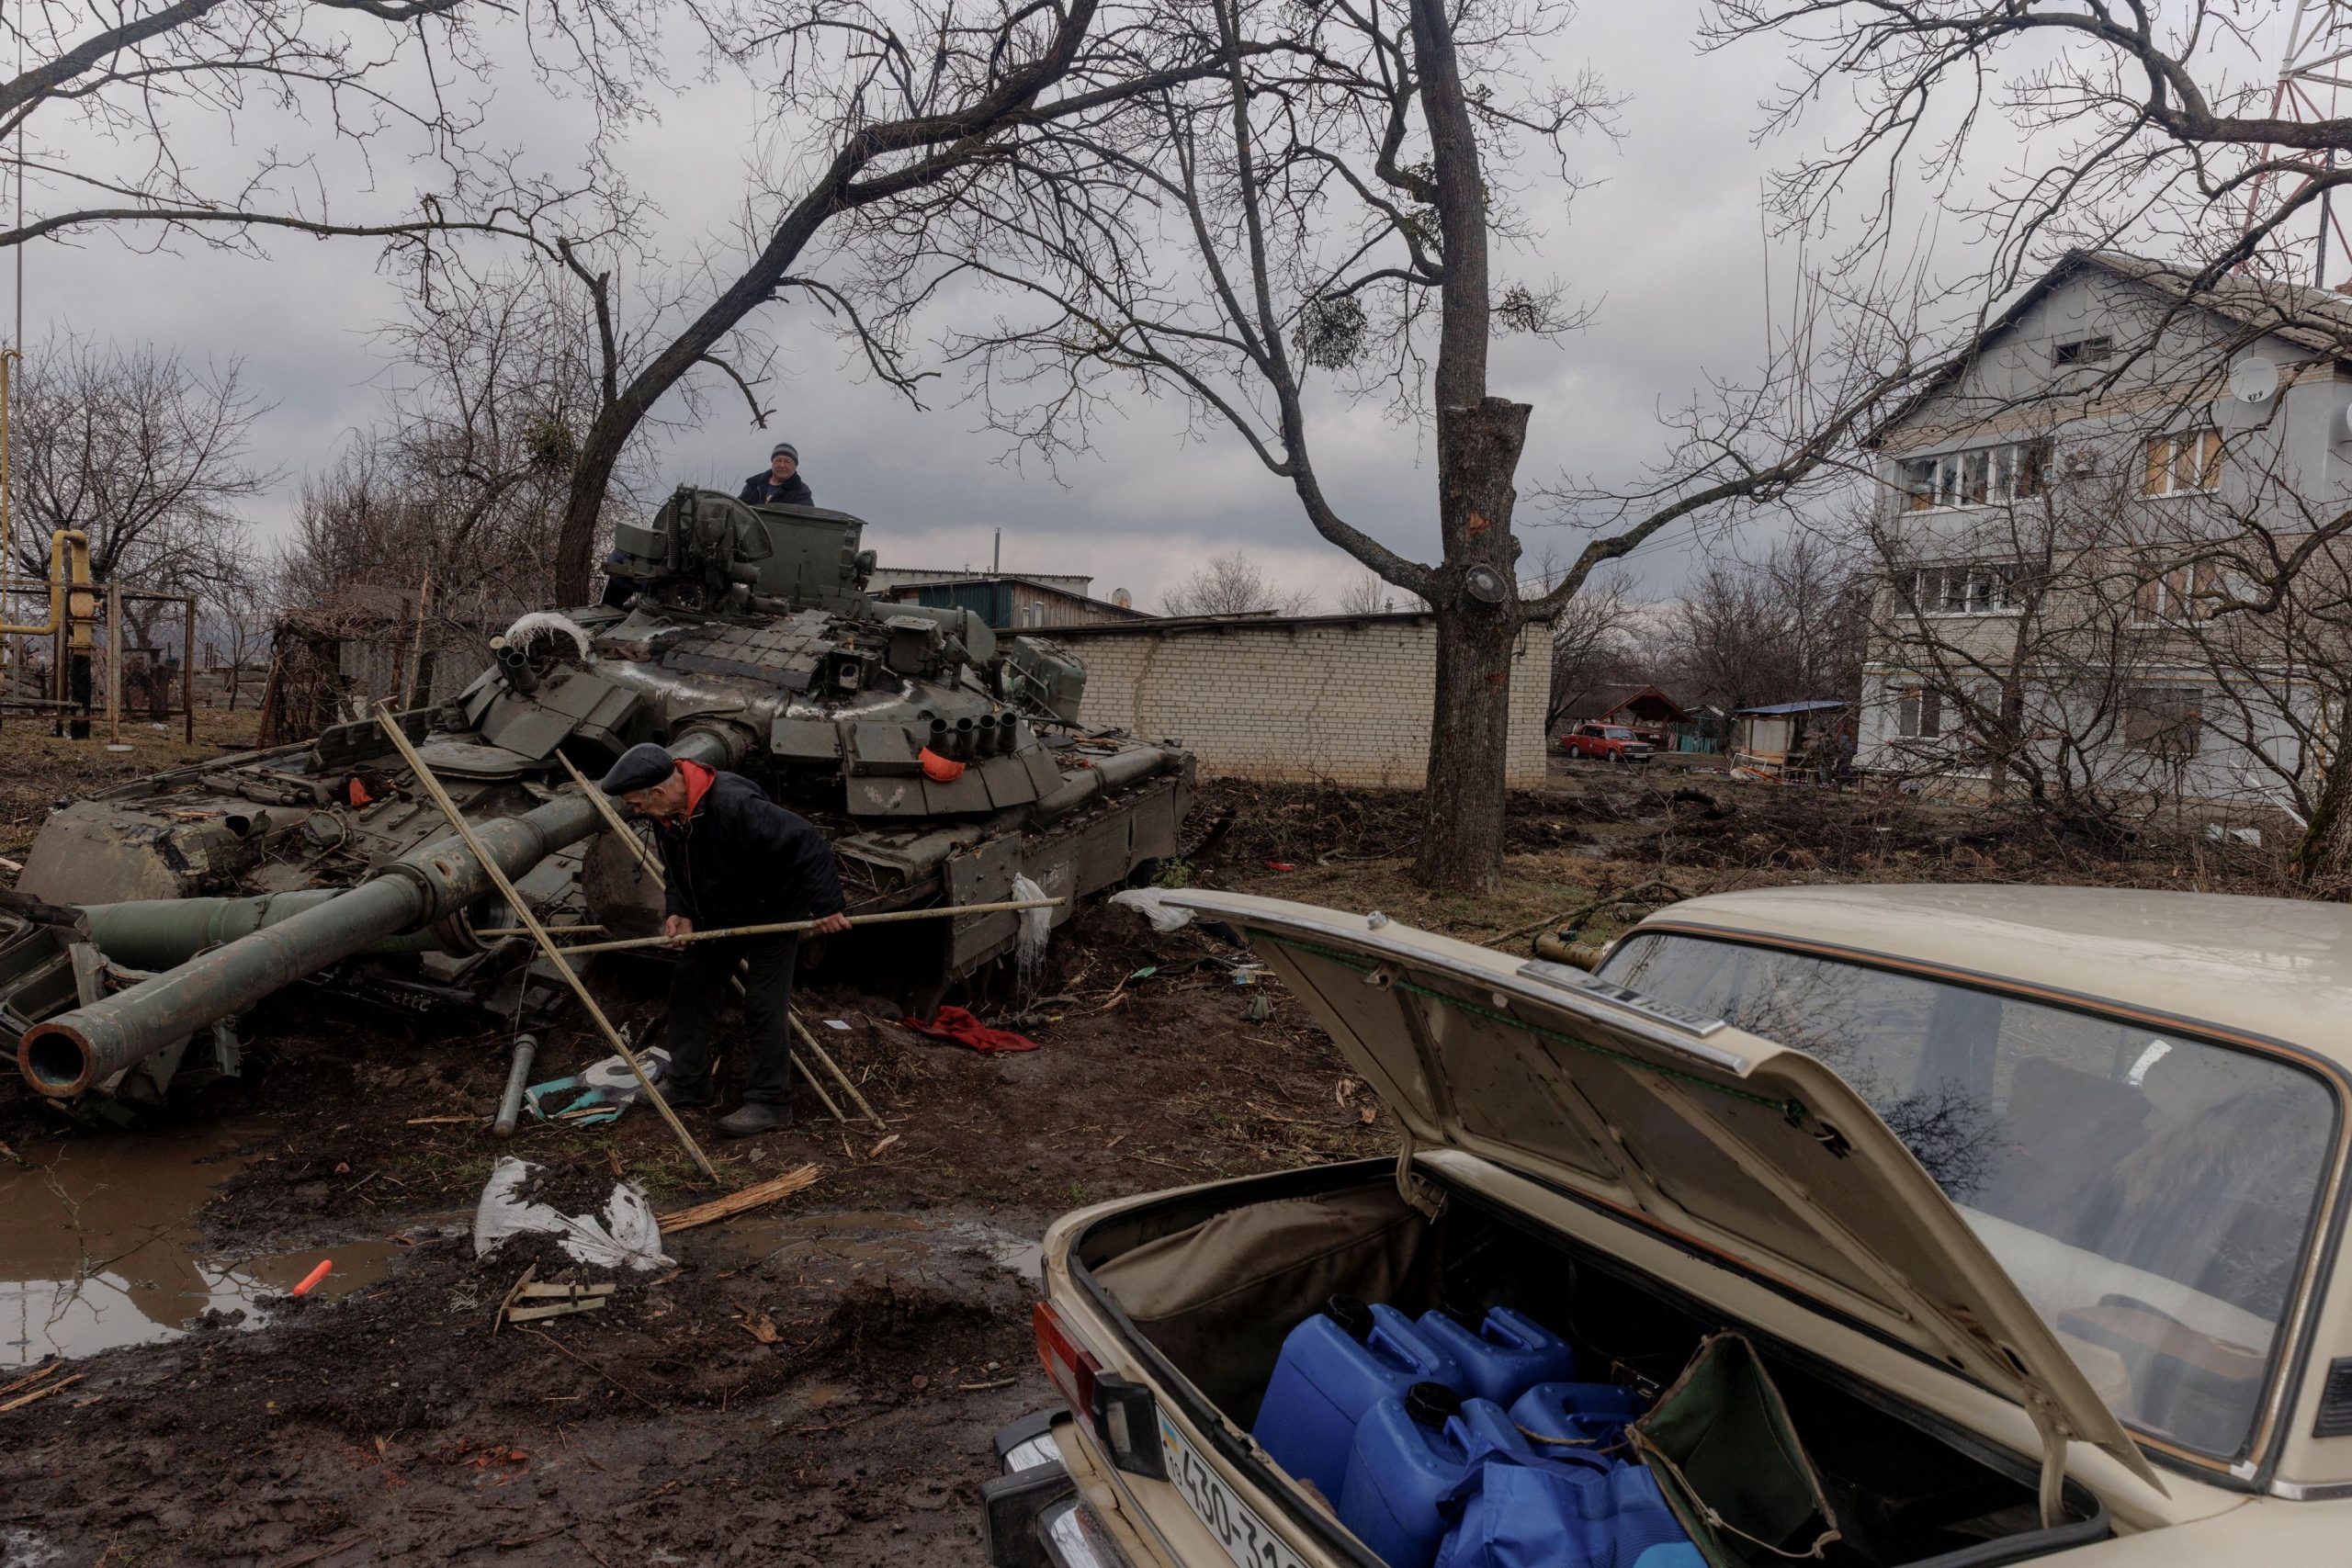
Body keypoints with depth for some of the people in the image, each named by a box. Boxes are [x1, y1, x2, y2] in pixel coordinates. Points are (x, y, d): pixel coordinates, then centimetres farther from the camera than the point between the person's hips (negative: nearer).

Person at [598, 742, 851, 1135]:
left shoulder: (736, 806, -37)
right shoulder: (667, 814, -10)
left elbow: (810, 846, -36)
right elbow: (675, 871, 7)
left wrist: (825, 905, -35)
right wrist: (679, 913, -11)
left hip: (770, 915, -8)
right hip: (715, 916, 8)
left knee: (764, 1007, -6)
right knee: (689, 989, 12)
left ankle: (770, 1102, 5)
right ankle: (690, 1083, 26)